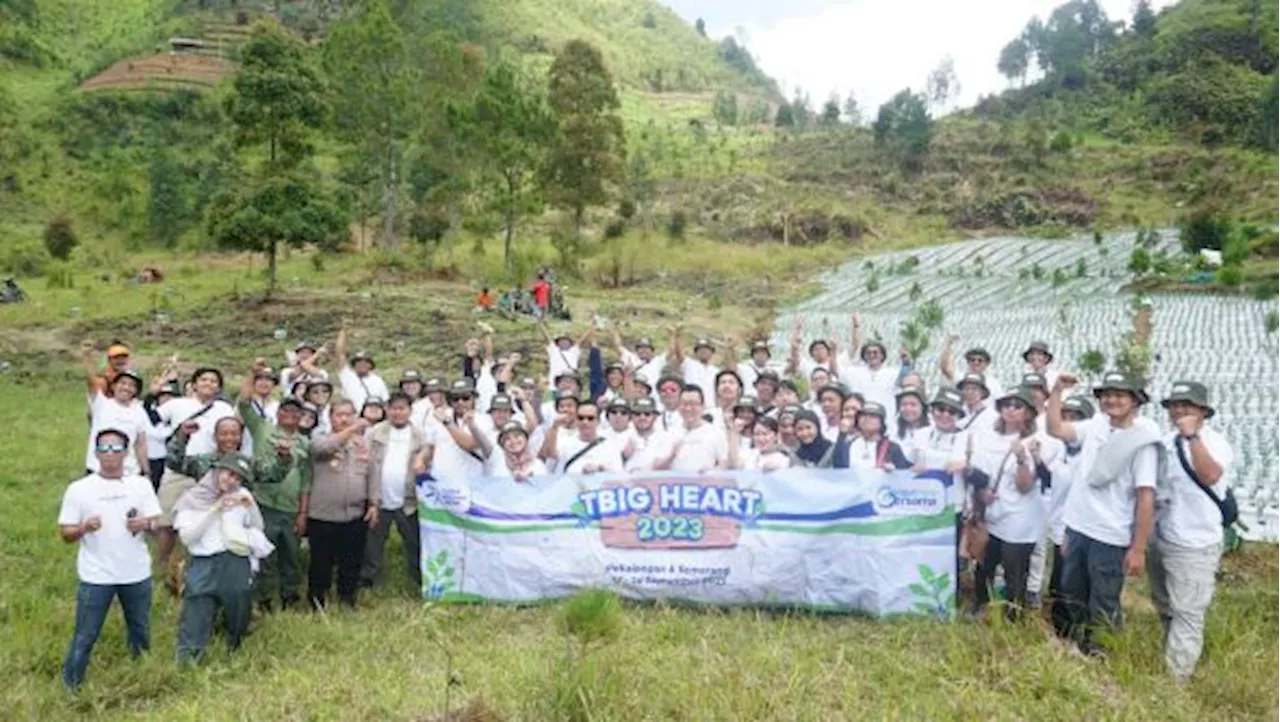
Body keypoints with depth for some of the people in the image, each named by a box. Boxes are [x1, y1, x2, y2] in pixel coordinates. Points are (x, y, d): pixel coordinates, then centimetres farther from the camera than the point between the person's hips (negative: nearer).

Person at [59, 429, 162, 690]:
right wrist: (84, 527, -25)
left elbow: (157, 523, 2)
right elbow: (65, 533, -4)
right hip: (96, 577, -3)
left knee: (141, 631, 20)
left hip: (137, 574, 3)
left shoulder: (141, 485, 0)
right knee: (85, 636, 5)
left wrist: (146, 524, -21)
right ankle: (70, 686, 22)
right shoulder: (79, 489, -6)